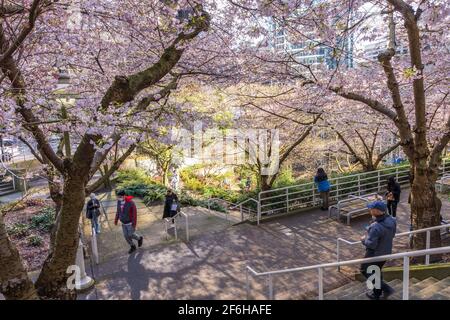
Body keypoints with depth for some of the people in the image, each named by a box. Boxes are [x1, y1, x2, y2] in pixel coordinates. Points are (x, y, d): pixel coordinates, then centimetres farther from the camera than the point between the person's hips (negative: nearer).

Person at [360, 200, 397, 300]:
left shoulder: (375, 227, -35)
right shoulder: (391, 220, -11)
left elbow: (371, 244, -30)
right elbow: (392, 235, 5)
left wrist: (363, 239, -11)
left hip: (375, 254, -7)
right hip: (386, 252, 8)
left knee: (365, 270, 16)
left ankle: (386, 289, 14)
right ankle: (376, 294, 41)